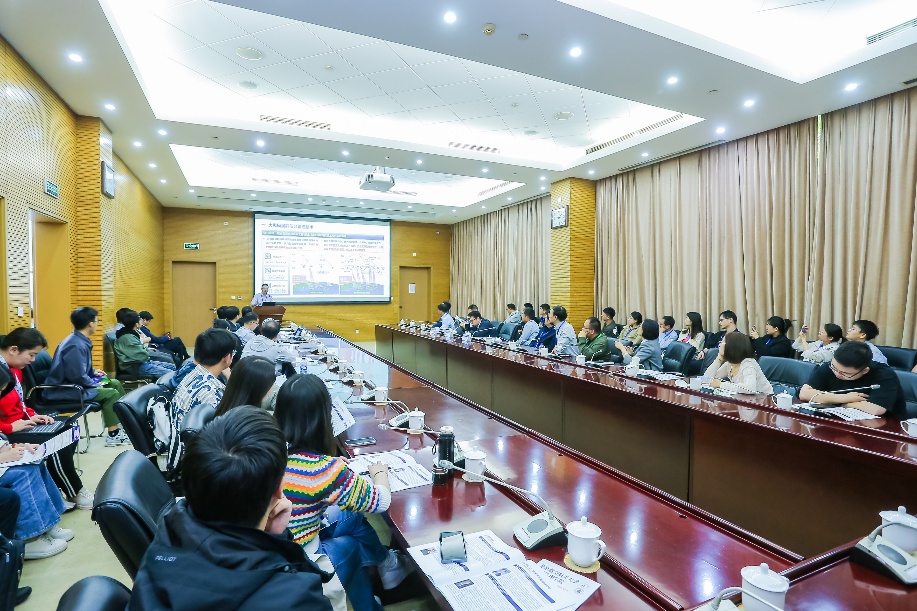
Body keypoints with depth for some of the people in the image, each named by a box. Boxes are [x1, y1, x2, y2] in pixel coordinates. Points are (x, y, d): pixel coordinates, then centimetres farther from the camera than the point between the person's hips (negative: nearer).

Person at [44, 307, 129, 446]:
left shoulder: (79, 341, 7)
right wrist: (97, 384, -15)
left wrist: (93, 372, 10)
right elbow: (77, 376, -29)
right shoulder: (76, 345, -26)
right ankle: (114, 435, -8)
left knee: (115, 383, 13)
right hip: (64, 390, -11)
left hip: (74, 384, 11)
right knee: (111, 393, -17)